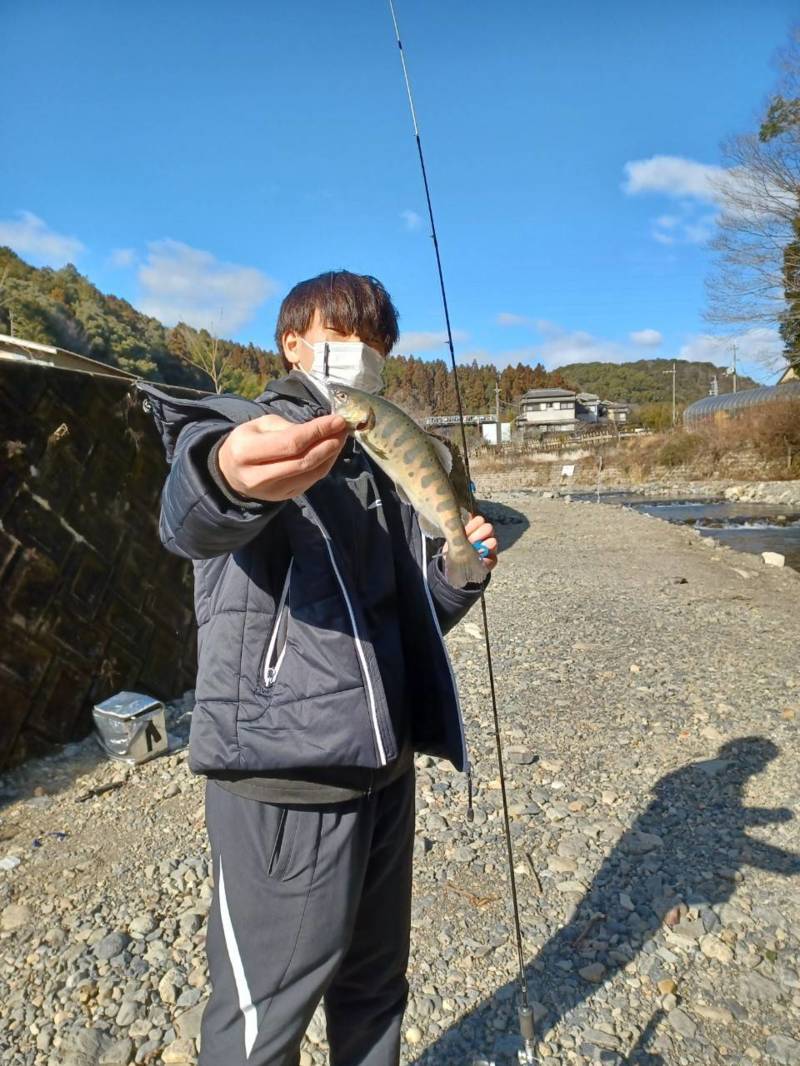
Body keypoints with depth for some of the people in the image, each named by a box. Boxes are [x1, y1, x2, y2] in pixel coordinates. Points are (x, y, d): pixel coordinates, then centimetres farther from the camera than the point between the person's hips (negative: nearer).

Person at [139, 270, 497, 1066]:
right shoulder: (244, 429, -6)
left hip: (384, 765, 7)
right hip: (285, 773, -6)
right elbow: (191, 519, -32)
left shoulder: (381, 465, 13)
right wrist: (229, 476, -54)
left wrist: (459, 570, -2)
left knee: (375, 984, 21)